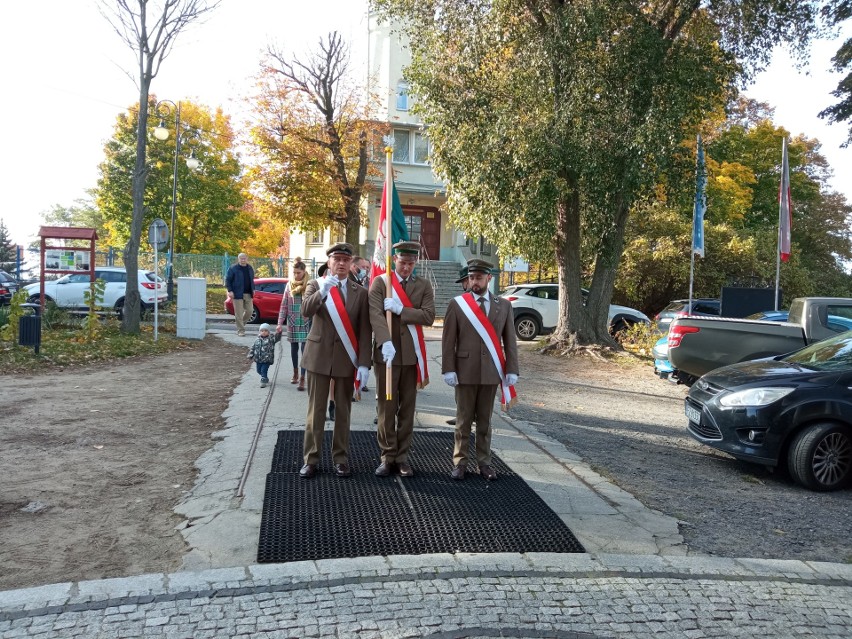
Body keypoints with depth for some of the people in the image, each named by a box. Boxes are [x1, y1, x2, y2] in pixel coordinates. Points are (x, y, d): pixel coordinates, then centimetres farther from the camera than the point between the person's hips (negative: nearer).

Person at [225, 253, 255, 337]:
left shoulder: (250, 268, 12)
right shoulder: (233, 269, -5)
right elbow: (228, 280, -3)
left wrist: (253, 289, 15)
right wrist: (230, 291, -11)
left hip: (248, 294, 5)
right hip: (238, 294, -5)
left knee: (249, 311, 4)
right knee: (239, 313, -3)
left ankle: (241, 324, 28)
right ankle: (240, 330, 4)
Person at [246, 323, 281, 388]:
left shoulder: (271, 339, -6)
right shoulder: (257, 340, 6)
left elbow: (277, 338, -23)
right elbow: (253, 348, 12)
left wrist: (278, 333, -41)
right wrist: (250, 355, 6)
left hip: (267, 360, -6)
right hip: (258, 360, 6)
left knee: (264, 370, -12)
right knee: (259, 370, 17)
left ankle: (263, 381, -2)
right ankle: (266, 379, 37)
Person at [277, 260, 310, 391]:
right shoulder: (289, 285, 3)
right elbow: (284, 305, 5)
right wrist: (280, 323, -1)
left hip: (306, 322, -3)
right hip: (292, 322, 3)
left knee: (304, 349, -7)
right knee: (294, 348, 13)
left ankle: (302, 378, -7)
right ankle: (295, 373, 30)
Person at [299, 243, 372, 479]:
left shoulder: (360, 292, 3)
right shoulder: (315, 285, 2)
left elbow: (365, 331, 0)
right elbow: (305, 311, -17)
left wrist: (364, 363, -7)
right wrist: (322, 290, -31)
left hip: (346, 358, 1)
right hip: (319, 355, -1)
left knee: (343, 411, 9)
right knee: (316, 410, 5)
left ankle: (341, 458, 21)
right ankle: (311, 459, 14)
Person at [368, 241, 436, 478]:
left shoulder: (424, 285, 7)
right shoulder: (380, 282, 1)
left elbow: (428, 316, -6)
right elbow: (375, 314, -13)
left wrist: (400, 309, -17)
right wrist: (385, 342, -28)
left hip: (412, 354, 2)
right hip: (387, 351, -2)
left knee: (407, 407, 7)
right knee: (387, 406, 4)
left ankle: (402, 456, 17)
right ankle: (387, 456, 14)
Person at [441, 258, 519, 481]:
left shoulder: (504, 306, 5)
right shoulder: (456, 304, -1)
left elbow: (509, 341, 4)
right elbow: (448, 341, -3)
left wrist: (511, 371, -1)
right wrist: (449, 369, -9)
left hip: (491, 373, 2)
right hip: (465, 372, -1)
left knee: (485, 421, 11)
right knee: (463, 420, 8)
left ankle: (484, 463, 22)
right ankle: (460, 462, 18)